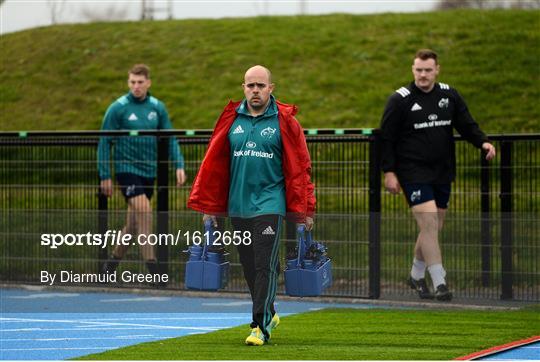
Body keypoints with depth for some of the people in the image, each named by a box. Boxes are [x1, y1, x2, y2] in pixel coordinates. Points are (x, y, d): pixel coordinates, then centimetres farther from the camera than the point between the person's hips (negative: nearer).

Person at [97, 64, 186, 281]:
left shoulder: (157, 108, 6)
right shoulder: (118, 108, -6)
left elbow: (170, 139, 9)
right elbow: (104, 143, -3)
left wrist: (179, 165, -4)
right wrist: (105, 176, -6)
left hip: (149, 171, 5)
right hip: (126, 169, -5)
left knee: (134, 223, 10)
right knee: (144, 211, -21)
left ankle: (112, 262, 28)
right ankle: (152, 269, -21)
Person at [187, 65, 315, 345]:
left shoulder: (284, 122, -1)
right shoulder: (231, 120, 8)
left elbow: (299, 165, -1)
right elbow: (214, 163, 11)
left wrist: (304, 211, -4)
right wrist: (208, 207, 10)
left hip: (269, 205, -4)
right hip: (238, 206, 4)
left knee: (265, 267, -9)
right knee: (250, 267, 11)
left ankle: (261, 326, -8)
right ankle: (267, 314, 29)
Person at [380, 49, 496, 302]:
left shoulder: (449, 95, 7)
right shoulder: (399, 100, -6)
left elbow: (466, 124, 10)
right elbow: (386, 138, -4)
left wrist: (483, 142, -10)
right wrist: (389, 172, -9)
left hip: (442, 173, 5)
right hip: (413, 173, -5)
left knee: (434, 227, 10)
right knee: (429, 224, -16)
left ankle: (416, 275, 30)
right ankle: (439, 284, -16)